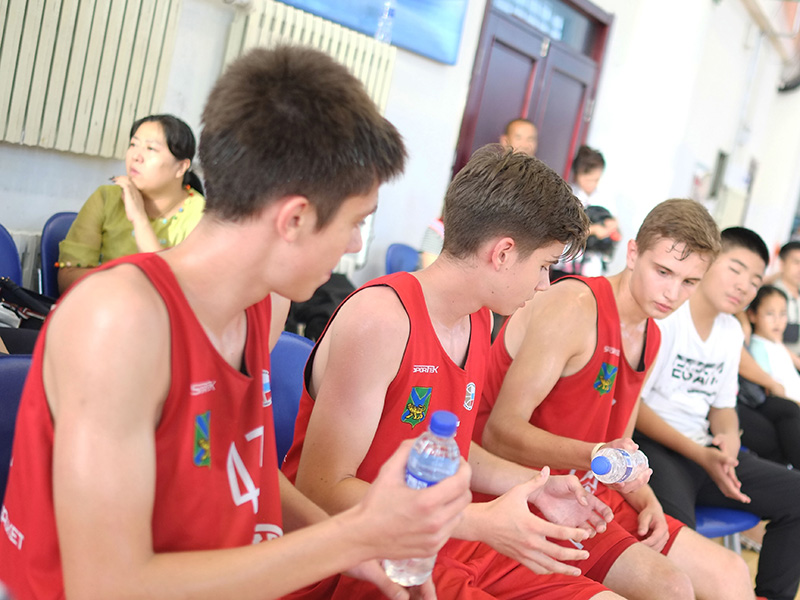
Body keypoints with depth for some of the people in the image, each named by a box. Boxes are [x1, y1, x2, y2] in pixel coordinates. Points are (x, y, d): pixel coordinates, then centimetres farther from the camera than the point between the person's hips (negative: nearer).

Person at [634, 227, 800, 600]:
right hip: (651, 444, -8)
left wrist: (729, 437, -4)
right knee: (675, 523, -36)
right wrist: (700, 455, -20)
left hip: (703, 448, 8)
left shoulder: (732, 331, 13)